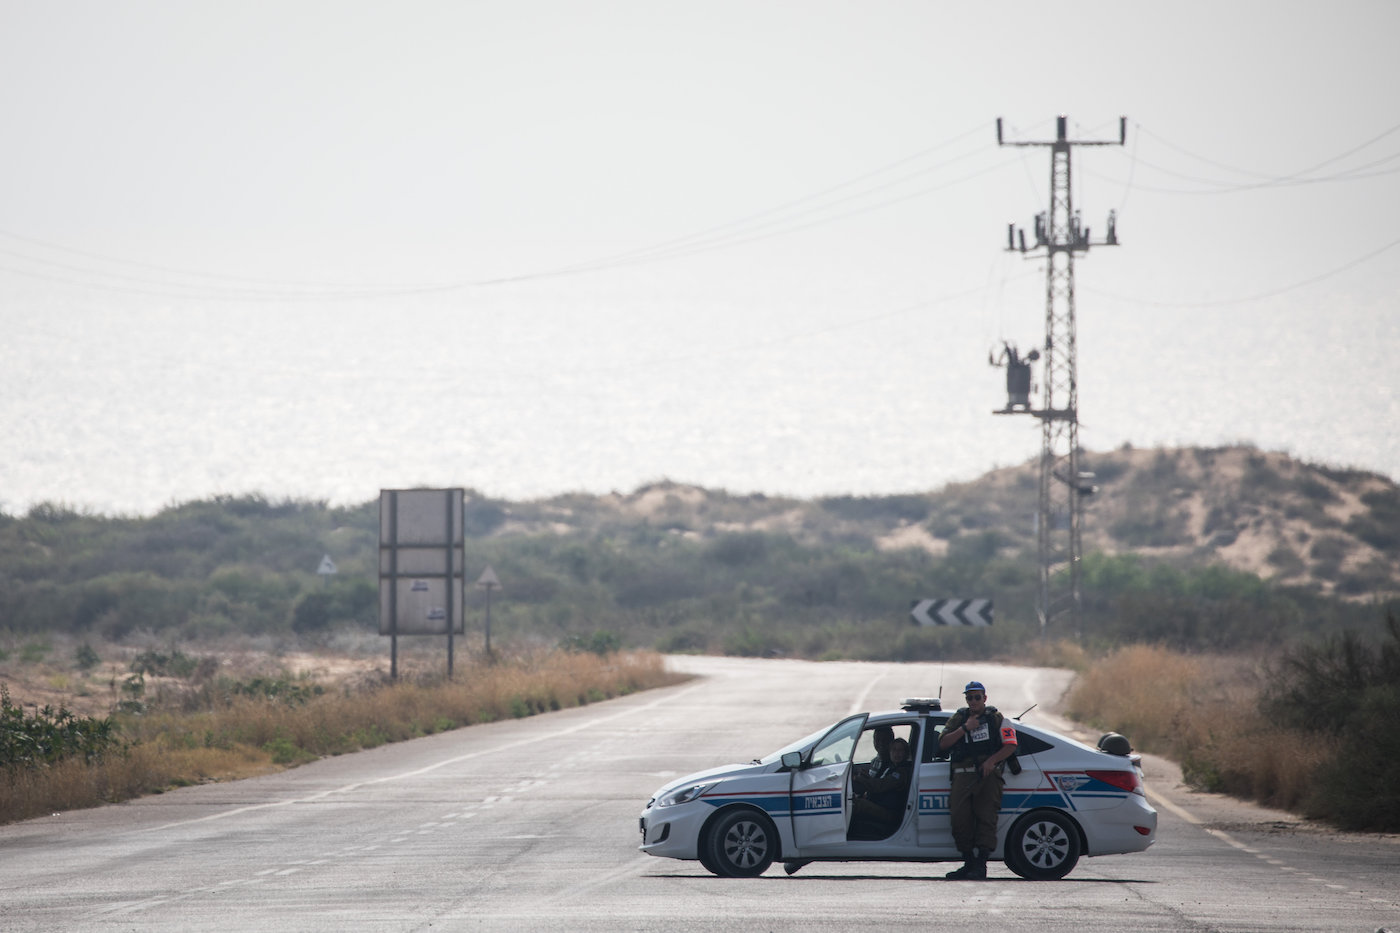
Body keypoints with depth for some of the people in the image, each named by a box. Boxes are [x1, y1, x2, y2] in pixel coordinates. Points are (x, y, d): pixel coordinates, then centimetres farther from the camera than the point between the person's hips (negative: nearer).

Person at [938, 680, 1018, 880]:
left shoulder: (996, 718, 10)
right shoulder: (958, 719, 17)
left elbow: (1010, 745, 3)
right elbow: (943, 743, 5)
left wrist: (992, 760, -12)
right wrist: (965, 728, -5)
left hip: (987, 774, -3)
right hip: (963, 775, 3)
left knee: (986, 818, -12)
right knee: (960, 819, -6)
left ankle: (980, 865, -14)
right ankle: (969, 864, 3)